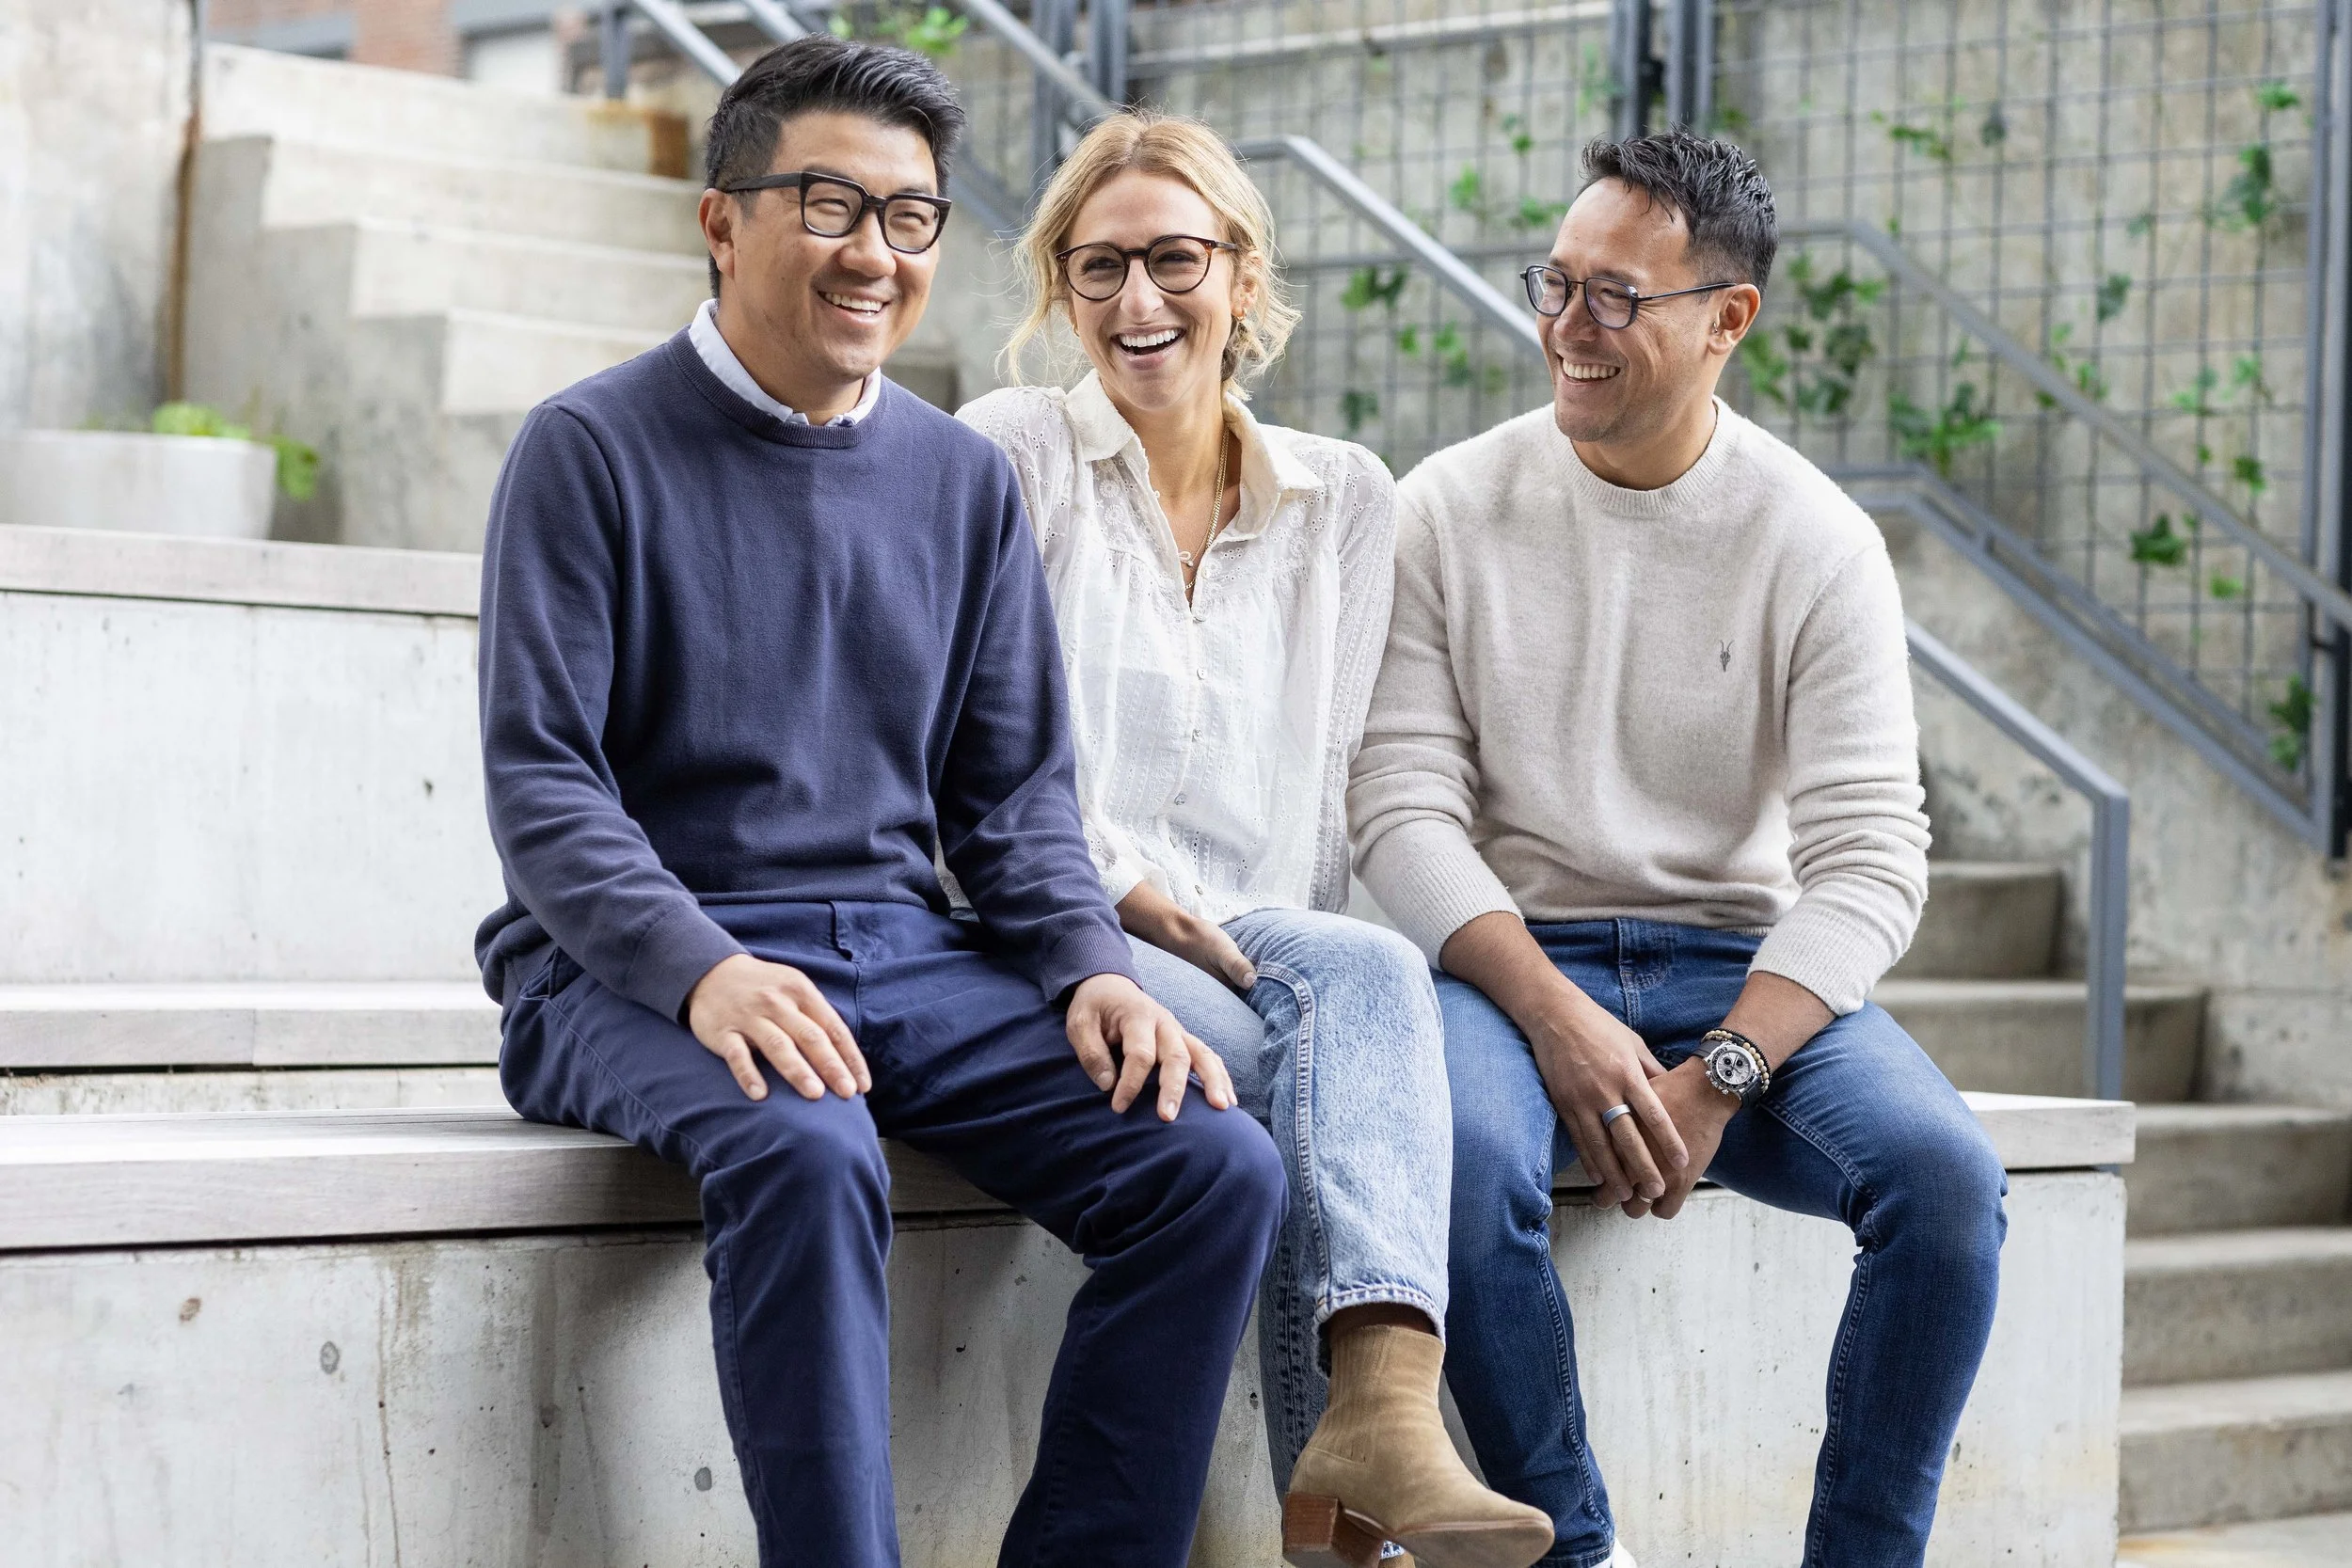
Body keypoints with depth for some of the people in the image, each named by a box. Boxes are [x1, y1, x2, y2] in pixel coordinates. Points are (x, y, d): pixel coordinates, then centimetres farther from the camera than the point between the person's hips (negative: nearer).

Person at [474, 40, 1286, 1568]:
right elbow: (541, 780, -7)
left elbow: (1015, 789, 15)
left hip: (907, 954, 5)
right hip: (641, 969, -5)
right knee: (804, 1153, -38)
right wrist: (705, 970, -24)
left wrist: (1092, 967, -6)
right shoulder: (592, 450, -1)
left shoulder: (964, 479, 14)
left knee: (1217, 1169, -16)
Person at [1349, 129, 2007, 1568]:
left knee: (1947, 1174, -27)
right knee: (1462, 1159, -34)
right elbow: (1404, 805, -3)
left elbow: (1869, 858, -5)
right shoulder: (1452, 511, 2)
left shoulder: (1817, 541, 0)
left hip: (1745, 965, 1)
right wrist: (1555, 1018, -19)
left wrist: (1723, 1074, -19)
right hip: (1513, 957, 0)